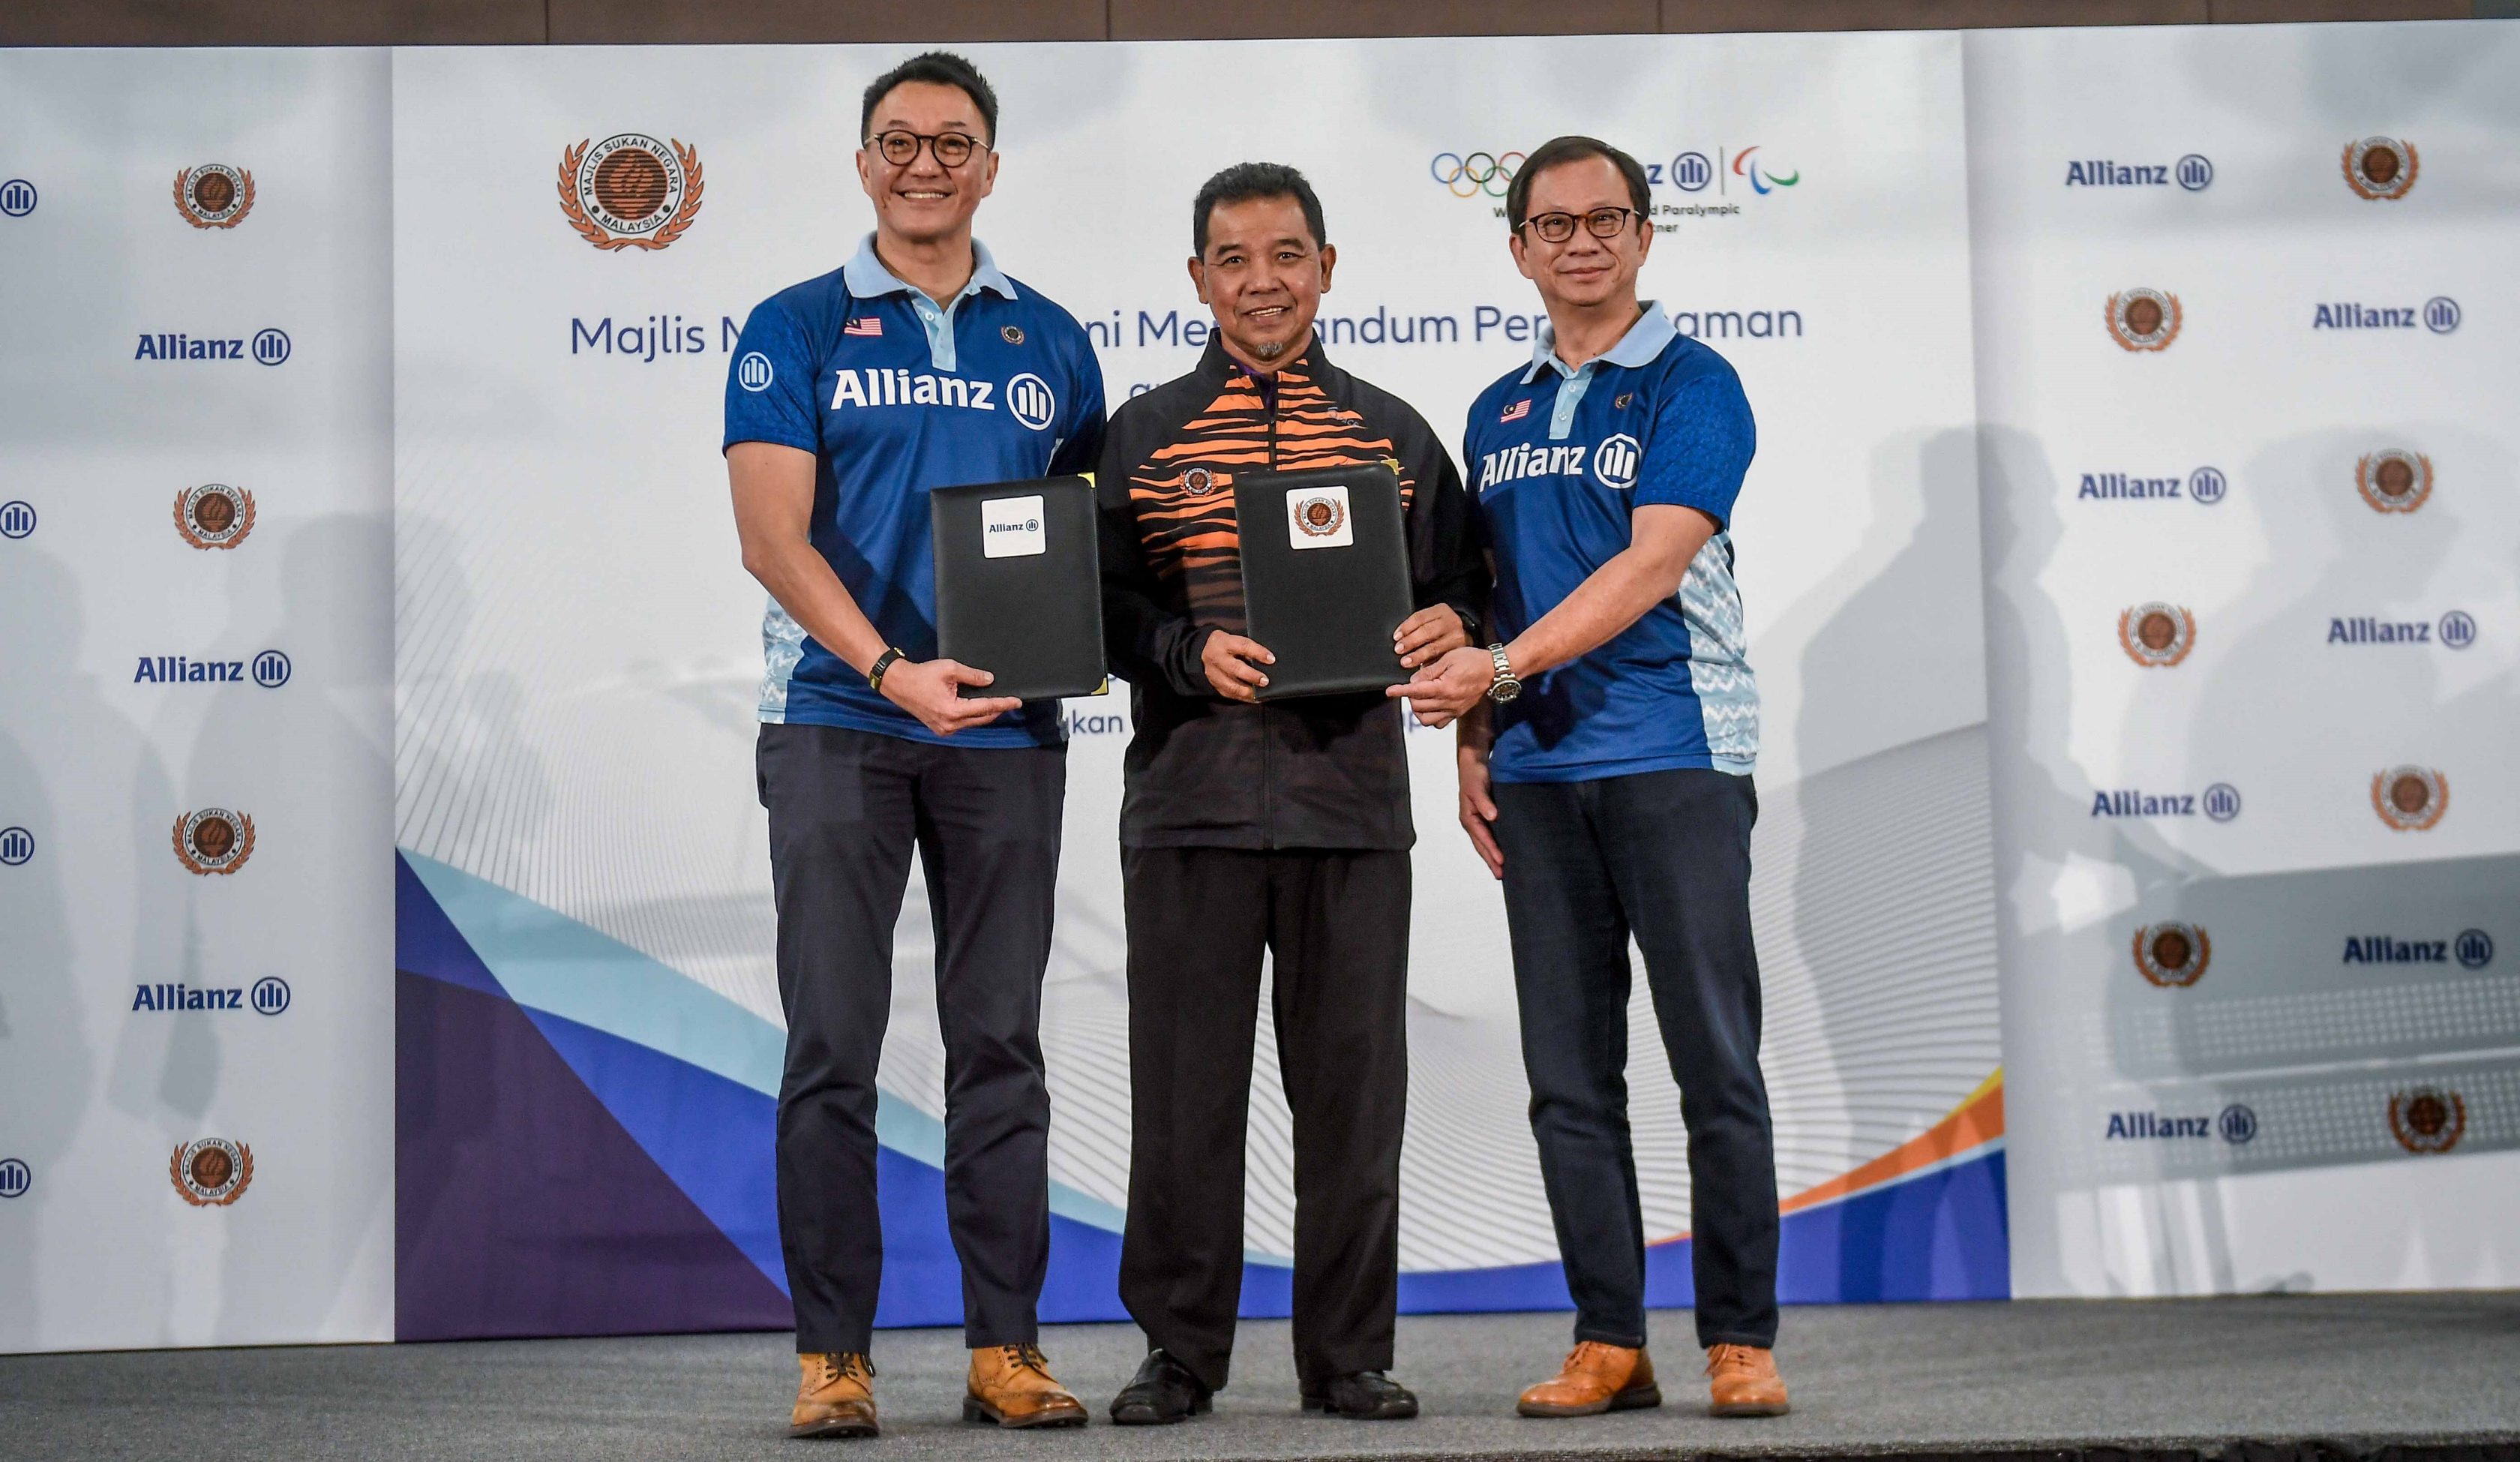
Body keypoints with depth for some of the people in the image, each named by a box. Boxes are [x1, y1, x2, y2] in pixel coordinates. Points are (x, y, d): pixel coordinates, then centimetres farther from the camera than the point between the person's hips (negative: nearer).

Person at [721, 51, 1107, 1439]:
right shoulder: (796, 330, 4)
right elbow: (773, 535, -6)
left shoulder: (1049, 340, 13)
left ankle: (1005, 1347, 11)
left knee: (1001, 1042, 5)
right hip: (838, 725, -2)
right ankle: (832, 1353, 4)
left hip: (1006, 733, 3)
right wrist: (891, 670, -19)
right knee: (833, 1046, -2)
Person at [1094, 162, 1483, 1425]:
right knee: (1185, 1080, 2)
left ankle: (1348, 1354, 13)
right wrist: (1192, 652, -14)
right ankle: (1179, 1347, 12)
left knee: (1353, 1079, 3)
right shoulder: (1144, 435, 9)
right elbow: (1099, 603, 3)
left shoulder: (1392, 434, 13)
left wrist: (1445, 627, -10)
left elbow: (1455, 586, 13)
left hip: (1350, 798, 1)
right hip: (1190, 795, -1)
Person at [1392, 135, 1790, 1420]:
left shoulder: (1692, 385, -1)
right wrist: (1473, 744, 9)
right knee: (1569, 1075, 5)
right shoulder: (1497, 414, 17)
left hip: (1676, 753, -5)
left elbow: (1653, 564, -13)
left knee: (1716, 1060, -4)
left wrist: (1507, 664, -20)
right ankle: (1608, 1341, 11)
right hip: (1538, 772, 5)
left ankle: (1740, 1339, 3)